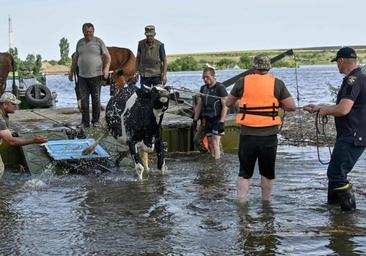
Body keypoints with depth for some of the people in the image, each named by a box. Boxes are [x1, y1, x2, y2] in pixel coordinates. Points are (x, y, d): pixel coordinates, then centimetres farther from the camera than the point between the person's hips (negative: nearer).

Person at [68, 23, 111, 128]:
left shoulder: (98, 41, 2)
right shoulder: (80, 43, 13)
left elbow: (107, 56, -1)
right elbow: (75, 58, 22)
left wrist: (106, 68, -16)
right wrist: (71, 71, 22)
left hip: (96, 75, -3)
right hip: (82, 76, 3)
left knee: (96, 99, 0)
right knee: (84, 100, 1)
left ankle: (96, 121, 10)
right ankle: (85, 122, 7)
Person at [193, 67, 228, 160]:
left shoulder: (220, 88, -9)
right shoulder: (203, 88, 11)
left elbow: (225, 106, -12)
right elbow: (200, 104, 18)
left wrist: (221, 122, -18)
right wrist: (195, 119, 12)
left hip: (217, 120, -6)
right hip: (207, 120, 6)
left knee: (215, 143, -12)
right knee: (210, 143, 8)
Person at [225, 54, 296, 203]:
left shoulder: (242, 82, 1)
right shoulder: (277, 84, -1)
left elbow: (228, 104, 12)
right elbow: (292, 107, -2)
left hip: (247, 135, 0)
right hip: (269, 136, 0)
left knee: (244, 172, 10)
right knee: (267, 172, 16)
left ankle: (242, 203, 6)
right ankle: (266, 202, 28)